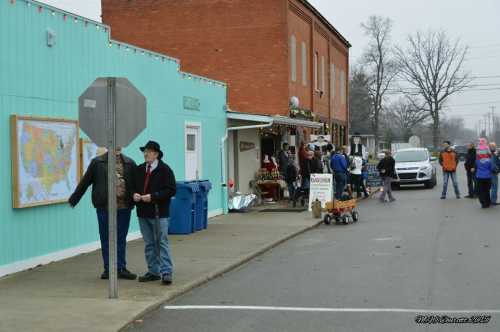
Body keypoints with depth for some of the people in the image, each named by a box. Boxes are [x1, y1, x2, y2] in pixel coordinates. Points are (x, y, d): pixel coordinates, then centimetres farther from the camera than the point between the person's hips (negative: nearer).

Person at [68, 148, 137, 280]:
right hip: (104, 207, -1)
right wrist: (73, 200, 8)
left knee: (121, 239, 8)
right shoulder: (97, 162, 1)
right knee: (106, 239, 6)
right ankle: (108, 269, 15)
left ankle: (121, 268, 16)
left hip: (124, 207, 1)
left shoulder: (129, 163, 4)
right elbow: (85, 182, 5)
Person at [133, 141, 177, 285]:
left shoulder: (164, 170, -7)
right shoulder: (139, 169, 12)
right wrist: (134, 194, -3)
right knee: (149, 244, 12)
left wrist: (152, 196, -19)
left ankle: (166, 272, -2)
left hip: (159, 213, -6)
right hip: (143, 212, 6)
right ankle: (153, 271, 20)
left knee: (162, 242, -5)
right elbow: (133, 186, 21)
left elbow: (171, 190, -13)